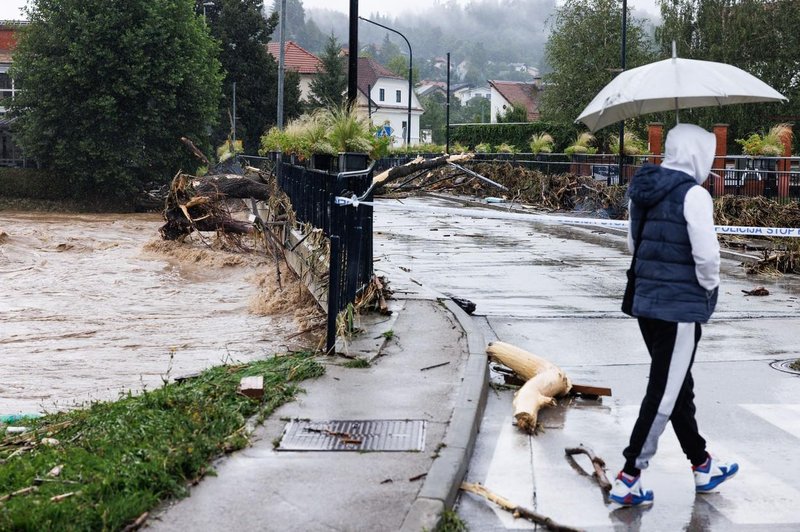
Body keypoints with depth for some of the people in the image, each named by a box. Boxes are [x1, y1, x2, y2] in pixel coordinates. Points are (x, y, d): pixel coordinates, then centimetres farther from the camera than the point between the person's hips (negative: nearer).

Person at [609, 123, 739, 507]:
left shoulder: (643, 191, 8)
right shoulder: (693, 194, -16)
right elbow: (706, 255, -19)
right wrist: (709, 288, -2)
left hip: (646, 303, 8)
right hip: (682, 308, -8)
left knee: (678, 388, 19)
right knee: (664, 394, -1)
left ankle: (703, 467, 34)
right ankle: (628, 479, 1)